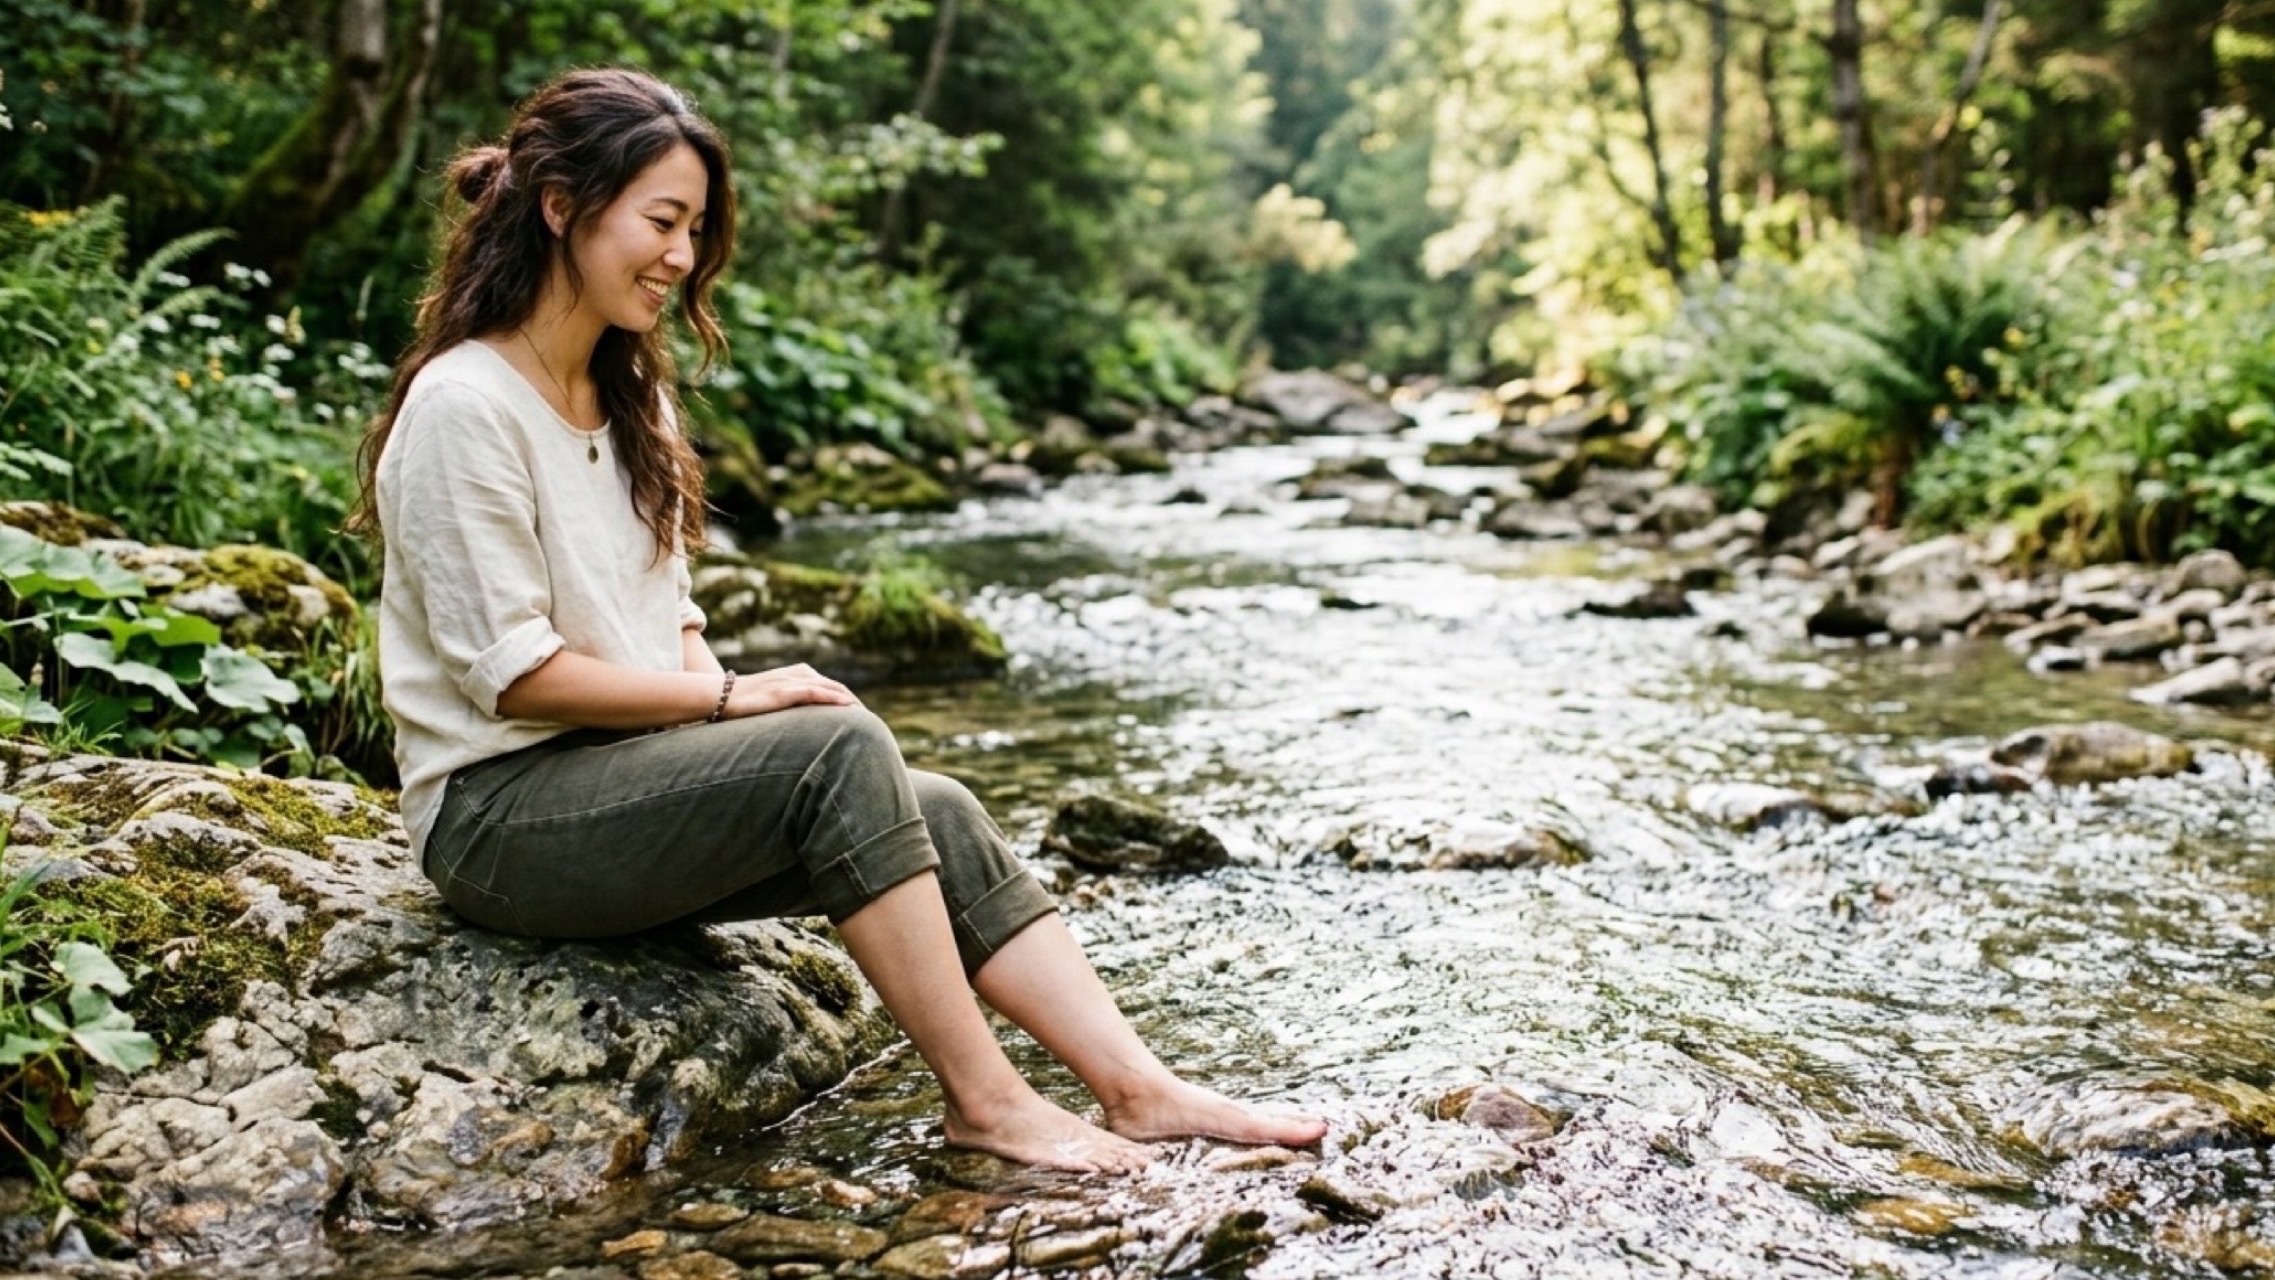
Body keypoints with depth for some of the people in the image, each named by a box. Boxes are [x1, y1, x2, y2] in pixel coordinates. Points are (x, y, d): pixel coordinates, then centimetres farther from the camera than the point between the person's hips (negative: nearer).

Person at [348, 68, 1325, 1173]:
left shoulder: (632, 397, 14)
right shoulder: (464, 407, -13)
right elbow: (511, 671, -18)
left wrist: (722, 700, -5)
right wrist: (734, 697, -15)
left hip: (632, 776, 8)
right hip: (498, 813, -8)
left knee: (937, 814, -13)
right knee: (840, 749, -28)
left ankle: (1141, 1090, -15)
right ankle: (986, 1103, -20)